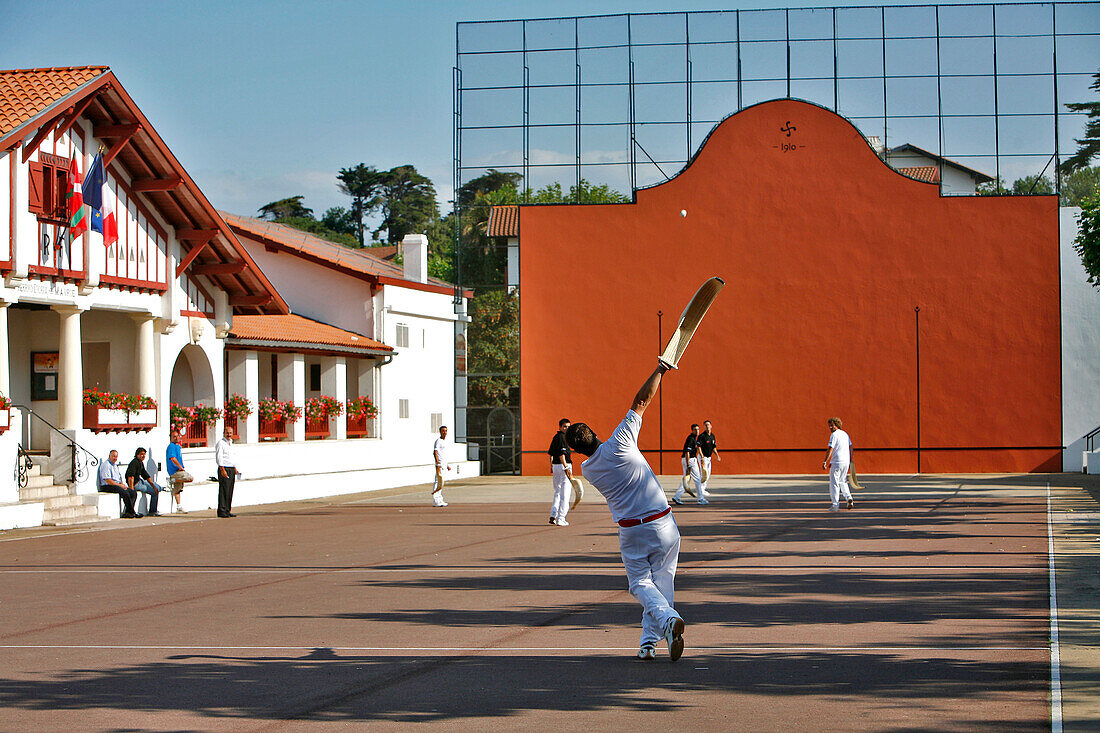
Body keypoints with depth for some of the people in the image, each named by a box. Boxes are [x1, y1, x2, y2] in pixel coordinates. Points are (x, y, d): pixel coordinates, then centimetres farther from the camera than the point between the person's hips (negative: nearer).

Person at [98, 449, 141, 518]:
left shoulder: (115, 465, 21)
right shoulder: (106, 465, -10)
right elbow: (107, 480, -18)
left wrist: (123, 485, 3)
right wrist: (120, 485, -16)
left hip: (117, 485, 10)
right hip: (107, 487, -10)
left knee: (133, 493, -7)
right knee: (125, 493, -30)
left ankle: (127, 513, -16)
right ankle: (132, 513, -20)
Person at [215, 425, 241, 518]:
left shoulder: (230, 443, 19)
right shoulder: (221, 443, -7)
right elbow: (219, 457, -15)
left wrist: (235, 469, 22)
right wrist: (222, 470, -22)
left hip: (231, 469, 8)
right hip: (224, 469, -8)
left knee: (230, 491, 6)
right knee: (223, 490, -10)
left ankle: (227, 511, 8)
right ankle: (221, 511, -9)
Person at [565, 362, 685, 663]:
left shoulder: (588, 470, -1)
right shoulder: (619, 443, -12)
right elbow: (641, 401, -6)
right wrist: (659, 370, 4)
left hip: (630, 531, 1)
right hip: (663, 524, -1)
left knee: (641, 583, 8)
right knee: (661, 581, 10)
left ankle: (668, 618, -23)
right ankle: (649, 642, 2)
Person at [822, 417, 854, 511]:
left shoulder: (834, 435, -10)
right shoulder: (845, 434, 15)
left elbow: (830, 449, -17)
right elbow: (850, 447, 19)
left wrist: (825, 462, -19)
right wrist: (851, 460, 24)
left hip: (837, 462, -8)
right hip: (846, 462, 8)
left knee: (834, 483, -2)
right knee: (843, 482, 21)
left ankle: (835, 505, -5)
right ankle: (849, 498, 3)